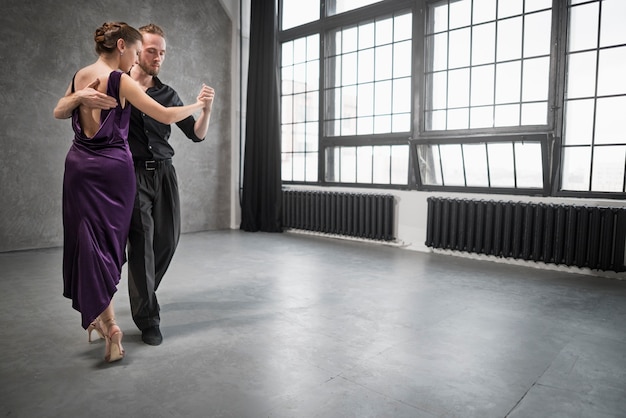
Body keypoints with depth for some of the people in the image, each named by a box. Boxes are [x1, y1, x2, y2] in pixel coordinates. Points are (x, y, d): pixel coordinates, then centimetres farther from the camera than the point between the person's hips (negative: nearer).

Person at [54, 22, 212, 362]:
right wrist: (198, 104, 3)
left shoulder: (80, 76, 10)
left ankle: (106, 321, 5)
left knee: (89, 242, 7)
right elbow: (166, 116, -12)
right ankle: (103, 317, 14)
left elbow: (58, 112, 24)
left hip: (79, 166, 5)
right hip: (113, 168, -5)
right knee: (109, 241, 6)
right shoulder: (120, 80, -9)